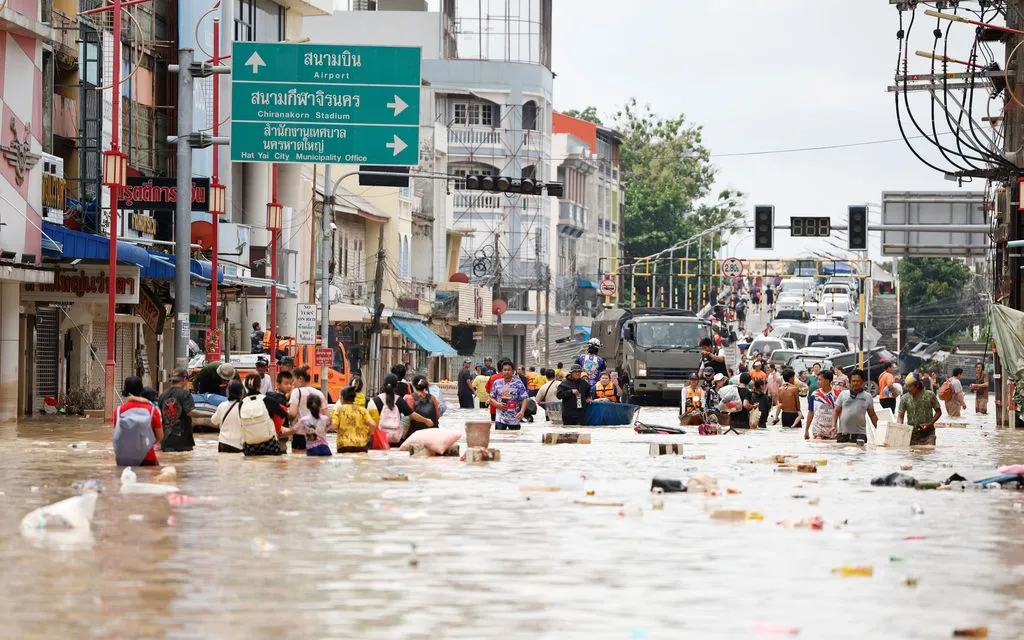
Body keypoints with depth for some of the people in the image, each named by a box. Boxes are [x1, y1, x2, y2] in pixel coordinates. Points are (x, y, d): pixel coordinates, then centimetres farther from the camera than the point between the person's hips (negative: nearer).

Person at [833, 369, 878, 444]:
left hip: (859, 434, -1)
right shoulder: (843, 394, 9)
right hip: (842, 433, 1)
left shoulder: (868, 397, 8)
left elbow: (872, 416, 12)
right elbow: (836, 412, 10)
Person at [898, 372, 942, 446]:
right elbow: (900, 416, 1)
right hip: (912, 434, 1)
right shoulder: (904, 398, 1)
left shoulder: (930, 395, -2)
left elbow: (938, 412, 6)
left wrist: (929, 424, -9)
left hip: (928, 434, -1)